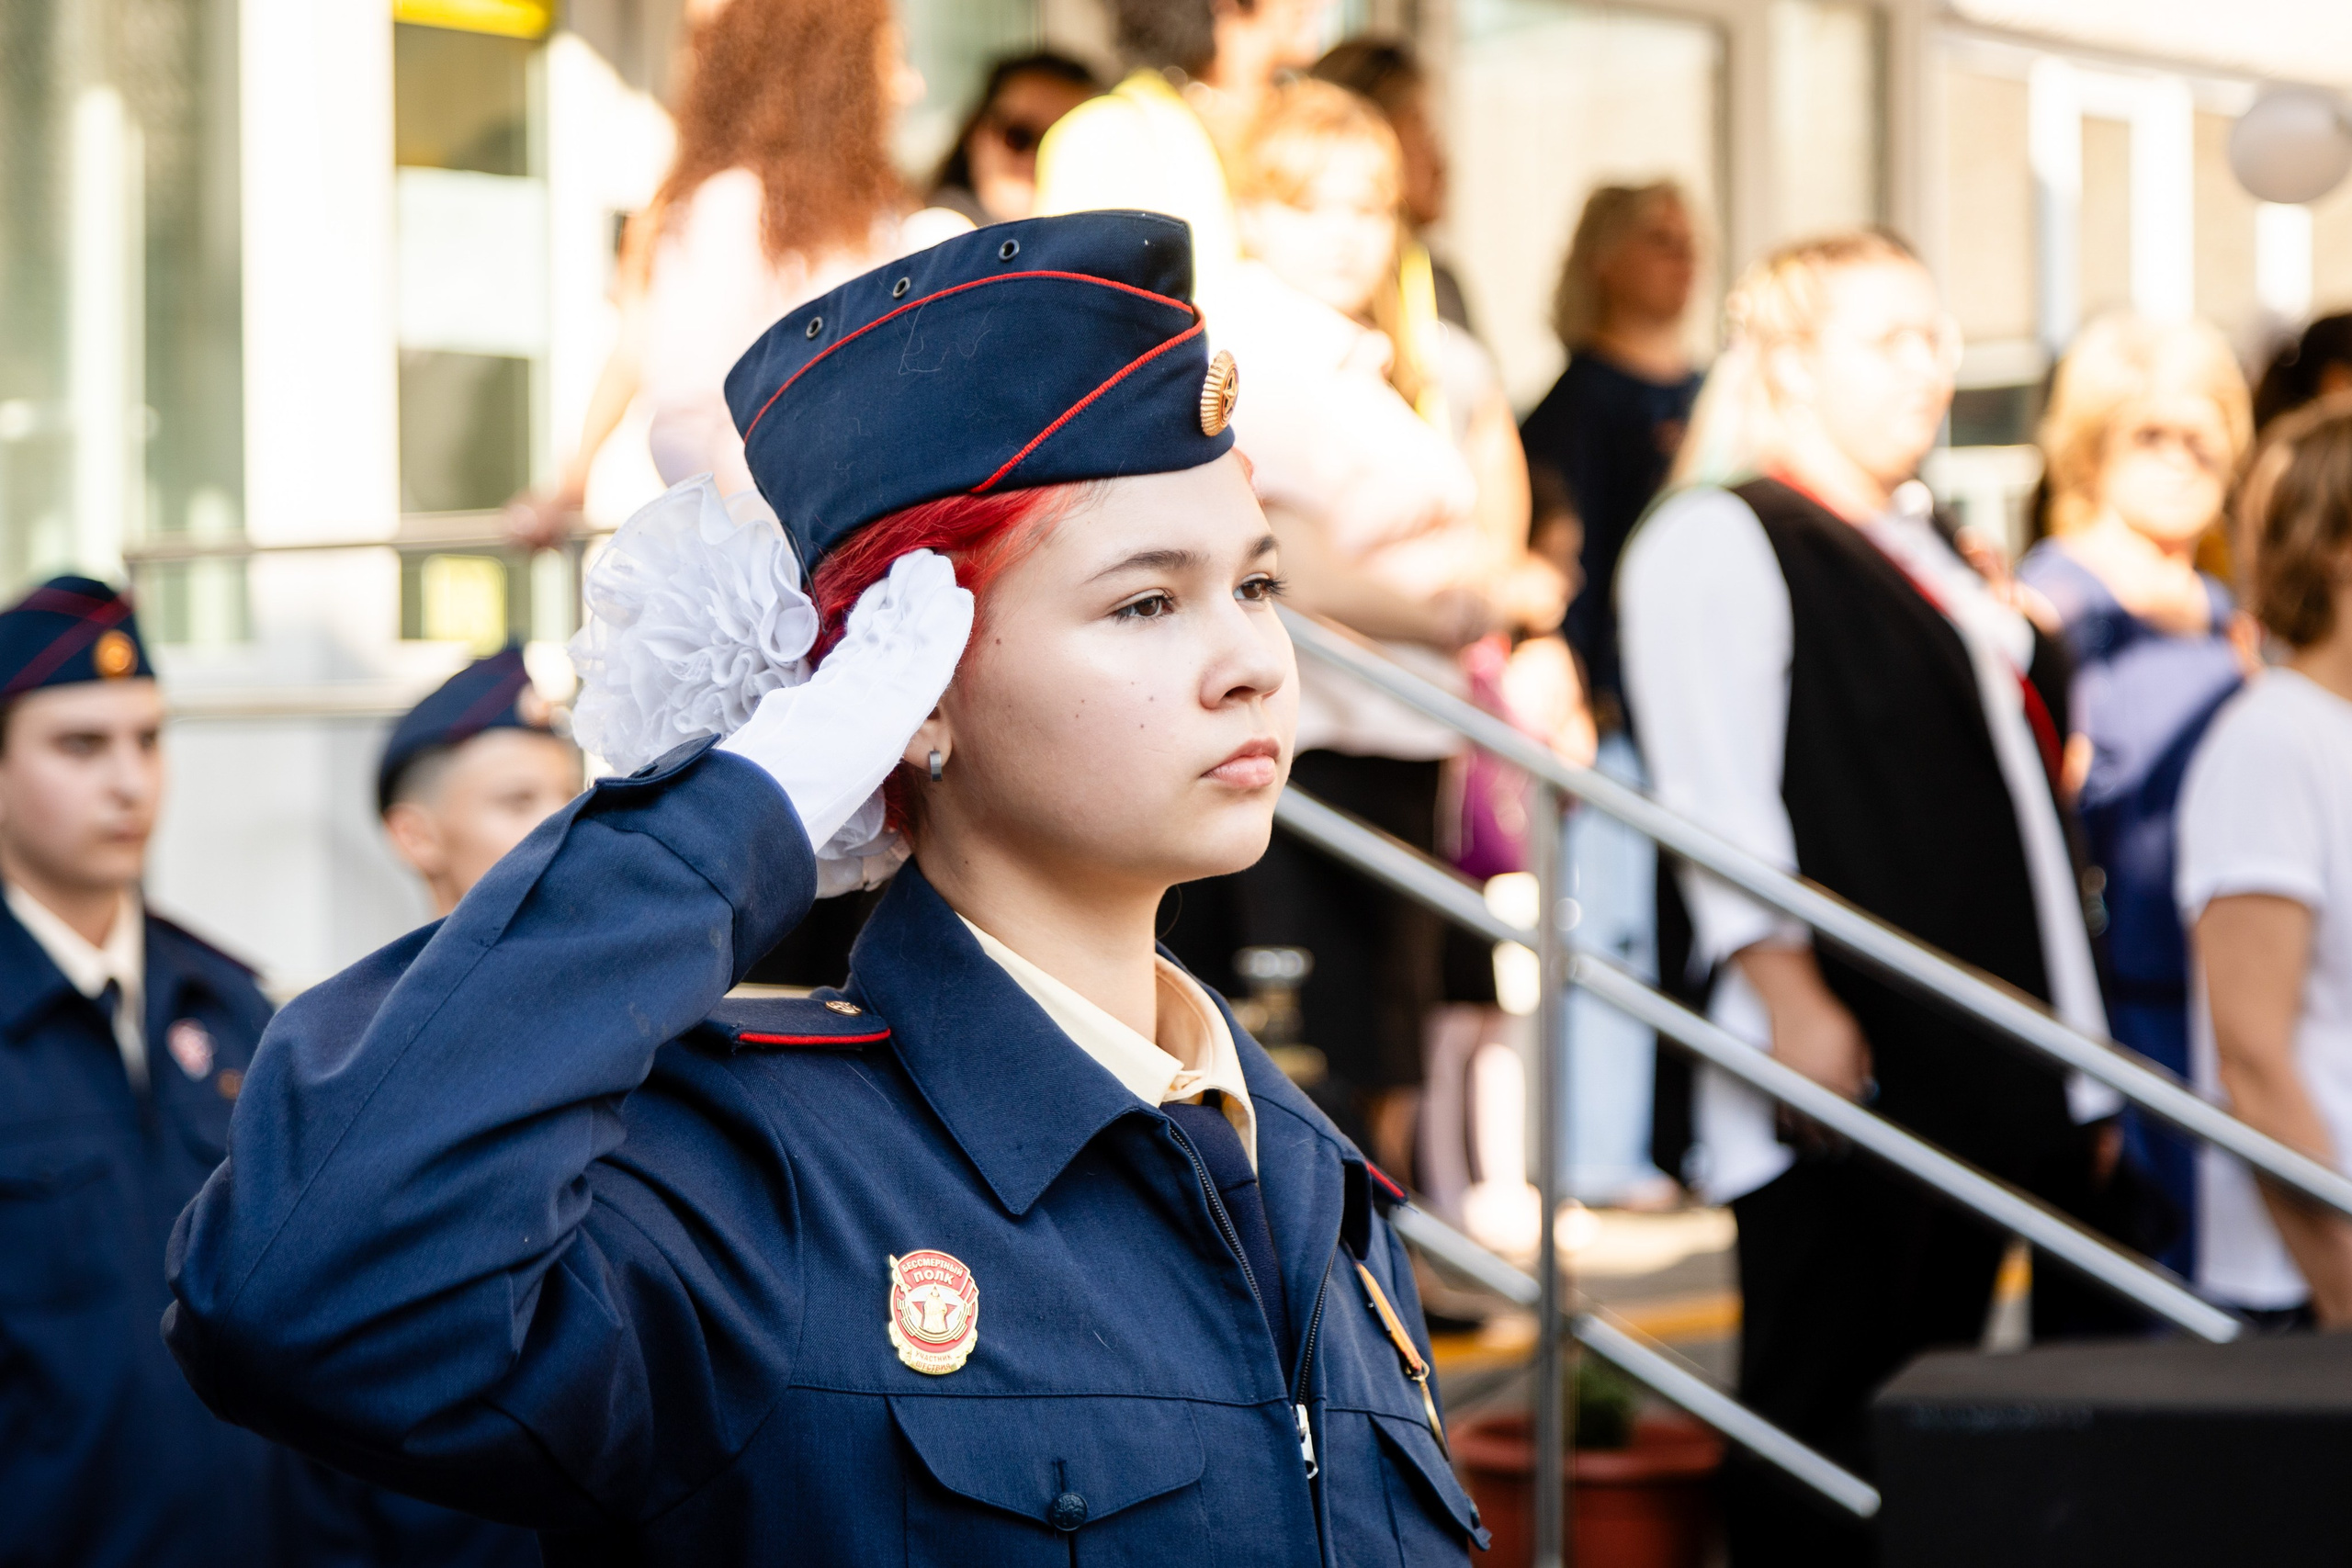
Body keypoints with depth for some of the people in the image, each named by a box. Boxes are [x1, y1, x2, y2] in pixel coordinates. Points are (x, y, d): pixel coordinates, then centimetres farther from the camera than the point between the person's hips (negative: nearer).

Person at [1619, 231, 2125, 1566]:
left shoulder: (1930, 555, 23)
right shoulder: (1720, 539, -4)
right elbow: (1716, 792, -14)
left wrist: (2070, 1060, 21)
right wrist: (1790, 999, -23)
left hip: (1981, 1073, 8)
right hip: (1843, 1060, -8)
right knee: (1828, 1406, -7)